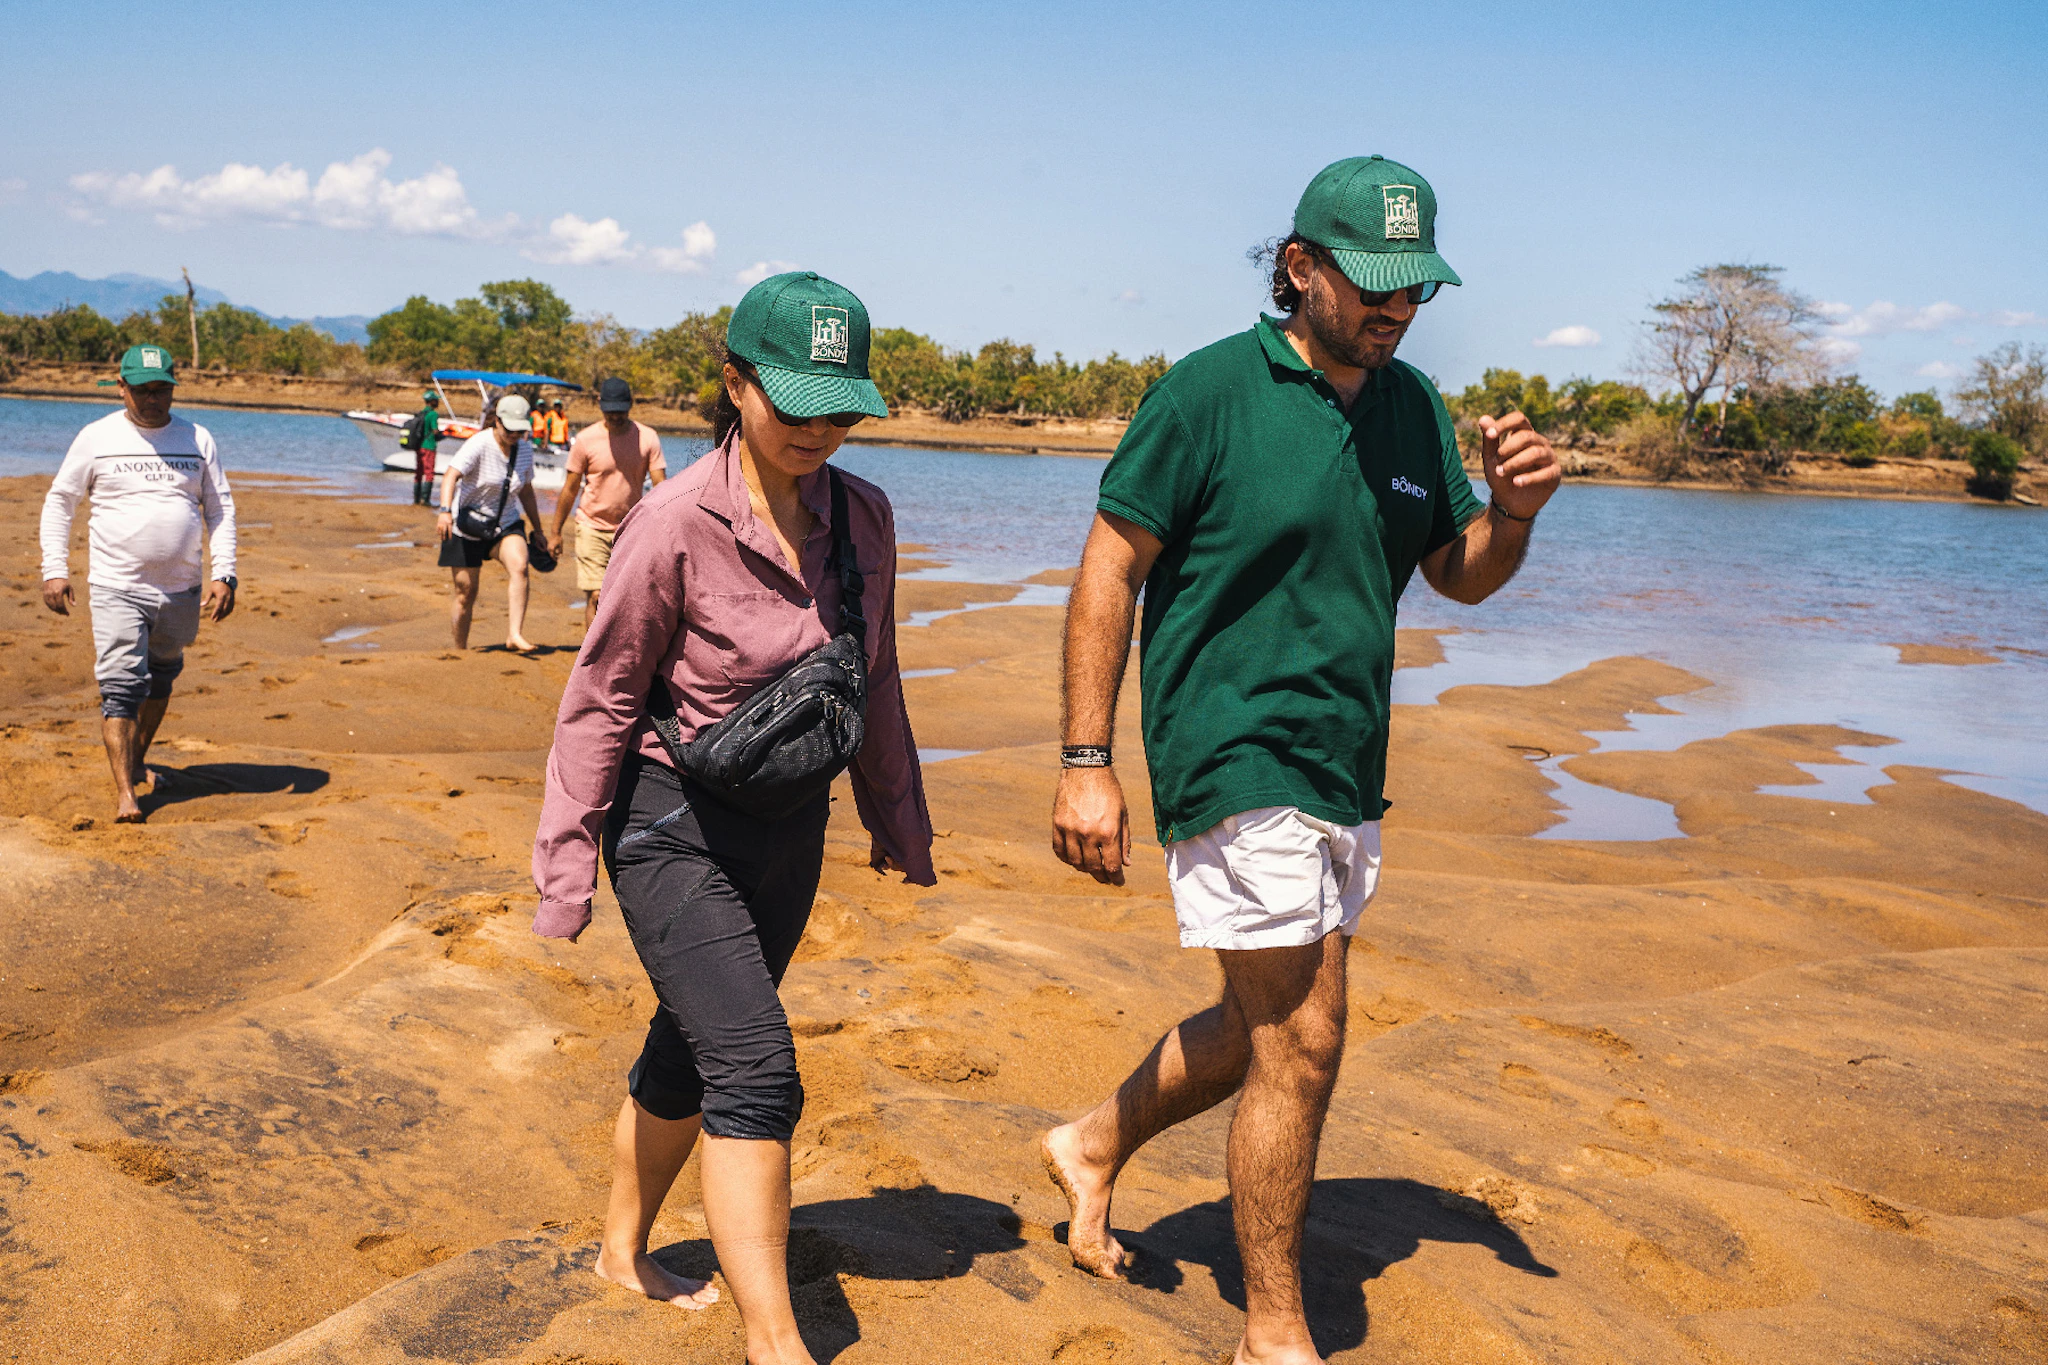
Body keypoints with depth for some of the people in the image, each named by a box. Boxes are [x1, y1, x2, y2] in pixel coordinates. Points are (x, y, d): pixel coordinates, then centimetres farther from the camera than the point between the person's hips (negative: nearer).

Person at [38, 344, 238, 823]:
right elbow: (59, 501, 7)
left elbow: (220, 509, 10)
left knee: (160, 679, 16)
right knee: (121, 687, -11)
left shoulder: (198, 440, 7)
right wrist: (54, 570, -2)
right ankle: (124, 792, -12)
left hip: (181, 590, 3)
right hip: (117, 587, -3)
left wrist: (223, 574, -1)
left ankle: (138, 760, 37)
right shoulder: (97, 437, 1)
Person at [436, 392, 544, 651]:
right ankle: (460, 651, 19)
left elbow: (526, 491, 17)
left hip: (506, 524, 4)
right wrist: (445, 511, -45)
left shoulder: (524, 452, 2)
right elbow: (451, 475, -30)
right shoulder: (479, 445, -17)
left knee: (519, 566, -26)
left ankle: (515, 634, -32)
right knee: (466, 593, 2)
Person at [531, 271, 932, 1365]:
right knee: (756, 1069, -13)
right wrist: (567, 862, -10)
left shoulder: (862, 517, -2)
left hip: (788, 829, 6)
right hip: (672, 827, -6)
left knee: (689, 1053, 19)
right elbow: (602, 700, -12)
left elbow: (872, 683, 11)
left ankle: (623, 1253, 40)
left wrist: (898, 822, 19)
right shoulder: (674, 525, -19)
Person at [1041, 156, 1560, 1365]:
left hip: (1348, 769, 7)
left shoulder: (1413, 406, 7)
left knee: (1268, 1027, 18)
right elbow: (1112, 568, -11)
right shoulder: (1209, 391, -12)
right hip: (1235, 755, -7)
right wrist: (1087, 762, -15)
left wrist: (1514, 510, -9)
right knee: (1305, 1039, -5)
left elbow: (1462, 575, 14)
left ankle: (1095, 1148, 42)